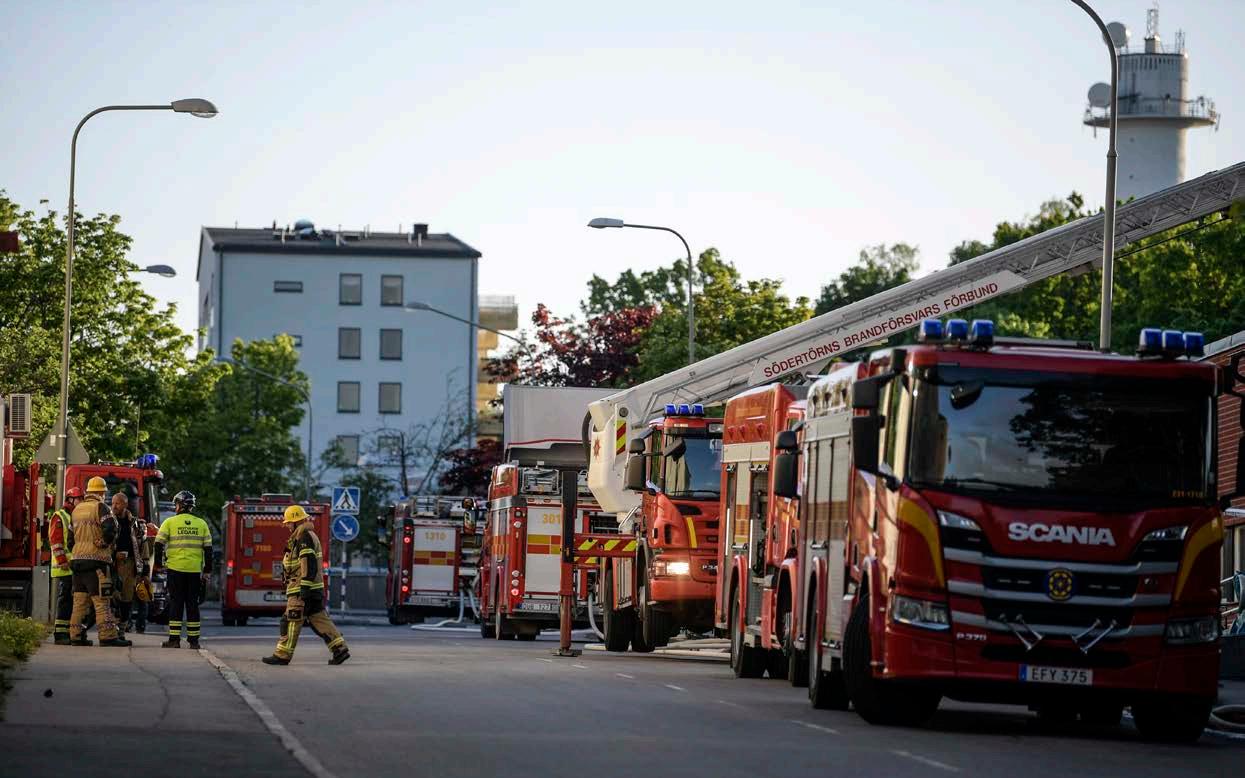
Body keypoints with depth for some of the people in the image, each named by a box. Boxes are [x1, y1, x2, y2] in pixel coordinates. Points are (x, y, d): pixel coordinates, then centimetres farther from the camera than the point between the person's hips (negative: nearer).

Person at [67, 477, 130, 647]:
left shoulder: (77, 509, 16)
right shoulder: (99, 507, -8)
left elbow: (70, 536, 20)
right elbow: (110, 528, -22)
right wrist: (105, 542, -5)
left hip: (77, 560, 7)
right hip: (95, 560, -7)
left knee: (80, 601, 10)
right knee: (101, 600, -8)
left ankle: (76, 635, 9)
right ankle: (107, 636, -12)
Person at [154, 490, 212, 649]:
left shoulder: (170, 522, 0)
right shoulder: (201, 524, 8)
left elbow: (159, 544, -3)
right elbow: (208, 548, 8)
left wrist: (158, 563, 8)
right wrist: (207, 570, 13)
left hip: (176, 569, -2)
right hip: (195, 570, 2)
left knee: (176, 603, 2)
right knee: (192, 604, 7)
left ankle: (174, 639, -2)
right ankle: (194, 640, 5)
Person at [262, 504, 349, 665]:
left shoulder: (304, 537, -14)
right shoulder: (307, 536, 19)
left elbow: (309, 564, -22)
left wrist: (304, 589, -25)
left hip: (303, 588, -10)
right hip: (314, 590, 10)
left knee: (291, 621, -5)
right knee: (319, 619, 8)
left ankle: (282, 656, -1)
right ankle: (340, 649, 3)